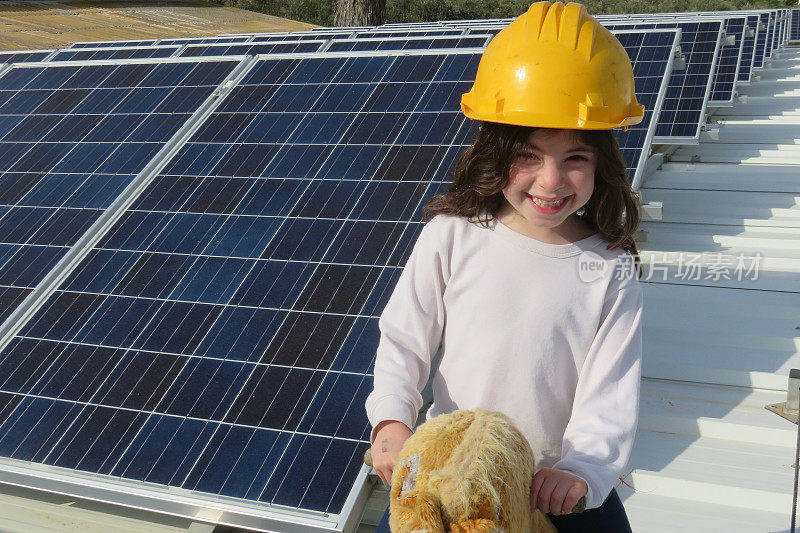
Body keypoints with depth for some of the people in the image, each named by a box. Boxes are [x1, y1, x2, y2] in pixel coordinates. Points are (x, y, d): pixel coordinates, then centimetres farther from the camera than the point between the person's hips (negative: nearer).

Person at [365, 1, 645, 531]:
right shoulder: (452, 235, -10)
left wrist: (582, 468, -27)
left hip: (562, 476, 0)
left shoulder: (612, 269, -9)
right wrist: (391, 419, -18)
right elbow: (404, 338, -3)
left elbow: (611, 390, -11)